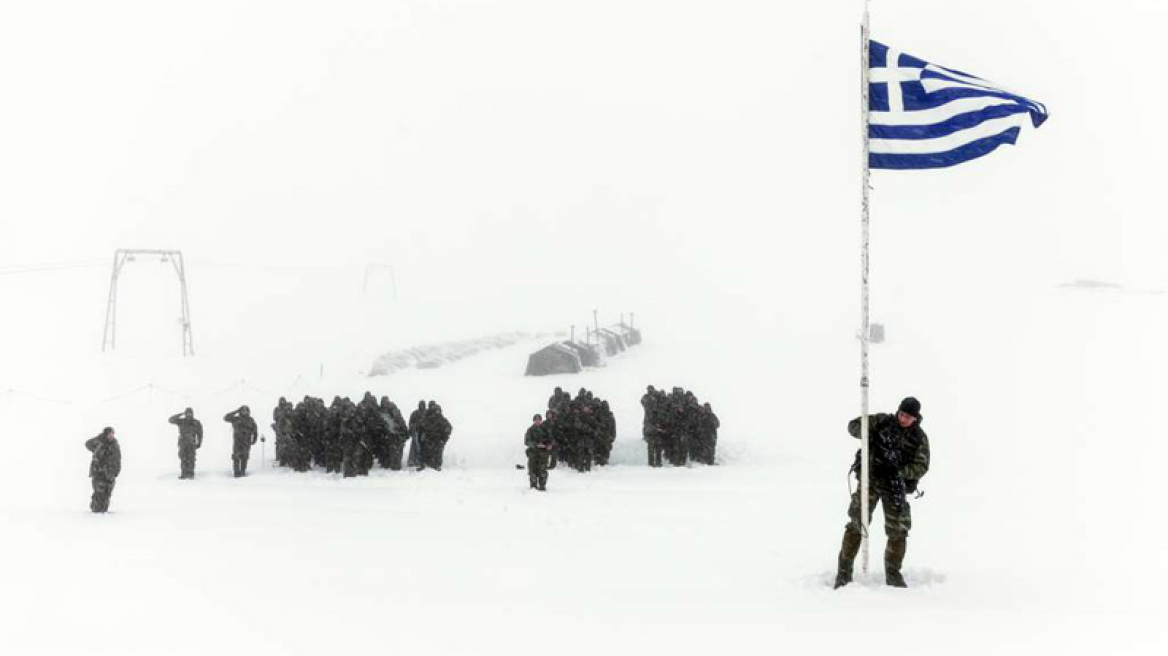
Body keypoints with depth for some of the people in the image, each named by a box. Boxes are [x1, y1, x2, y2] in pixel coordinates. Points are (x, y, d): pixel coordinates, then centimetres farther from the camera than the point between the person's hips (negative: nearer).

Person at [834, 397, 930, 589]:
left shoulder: (919, 438, 0)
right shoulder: (882, 421, -1)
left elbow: (921, 467, -5)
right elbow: (854, 425, 0)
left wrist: (898, 471, -21)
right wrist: (869, 434, -21)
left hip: (896, 485, 1)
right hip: (871, 479, -1)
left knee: (898, 531, 1)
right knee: (857, 524, -7)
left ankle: (893, 574, 19)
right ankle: (844, 572, 0)